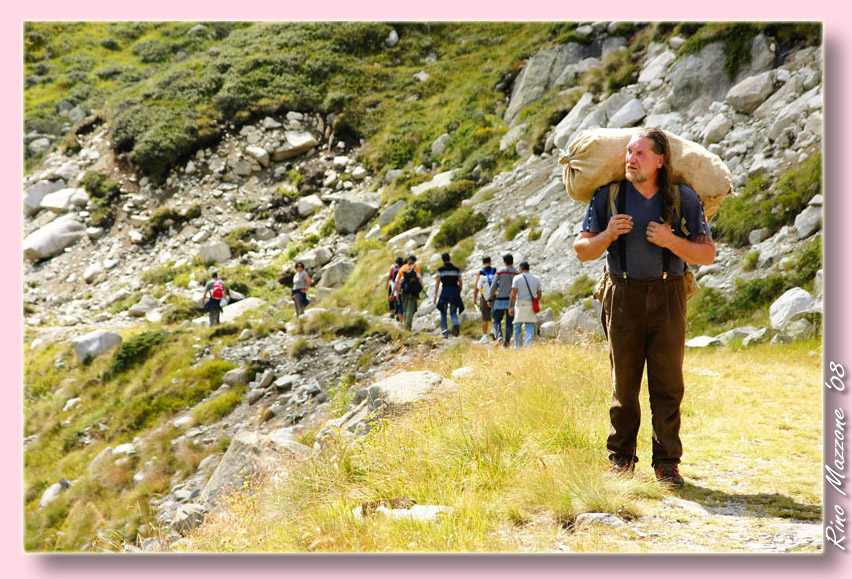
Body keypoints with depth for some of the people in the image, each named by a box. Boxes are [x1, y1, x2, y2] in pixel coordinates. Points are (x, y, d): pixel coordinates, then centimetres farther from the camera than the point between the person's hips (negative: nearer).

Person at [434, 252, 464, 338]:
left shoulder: (441, 269, 0)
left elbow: (437, 282, -5)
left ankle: (445, 333, 6)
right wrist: (459, 293, 17)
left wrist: (435, 295, -4)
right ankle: (455, 323, -24)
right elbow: (460, 282, 7)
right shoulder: (456, 269, 9)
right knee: (453, 312, 10)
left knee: (443, 312, 10)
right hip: (455, 292, 2)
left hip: (445, 291, -2)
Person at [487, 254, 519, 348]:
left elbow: (493, 286, -5)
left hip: (500, 300, -1)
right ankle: (507, 341, 3)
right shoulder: (517, 273, 2)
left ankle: (499, 335, -17)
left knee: (497, 320, 7)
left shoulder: (499, 272, -2)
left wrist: (490, 299, -1)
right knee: (509, 323, 6)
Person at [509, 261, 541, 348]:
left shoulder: (517, 278, -3)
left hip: (520, 304, -2)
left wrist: (510, 307, -7)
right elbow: (539, 295, 11)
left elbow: (513, 294, -9)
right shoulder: (537, 279, 8)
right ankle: (528, 345, -13)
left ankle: (518, 346, 11)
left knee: (518, 326, 7)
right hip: (531, 305, 2)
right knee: (530, 326, 2)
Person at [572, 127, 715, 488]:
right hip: (623, 296, 0)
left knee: (668, 383, -1)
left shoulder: (684, 199, 1)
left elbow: (707, 255, 1)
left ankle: (667, 462, 6)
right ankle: (621, 459, 13)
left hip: (667, 298, 0)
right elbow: (582, 250, 5)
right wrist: (608, 235, -15)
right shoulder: (608, 196, 2)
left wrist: (671, 241, -15)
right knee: (624, 383, 3)